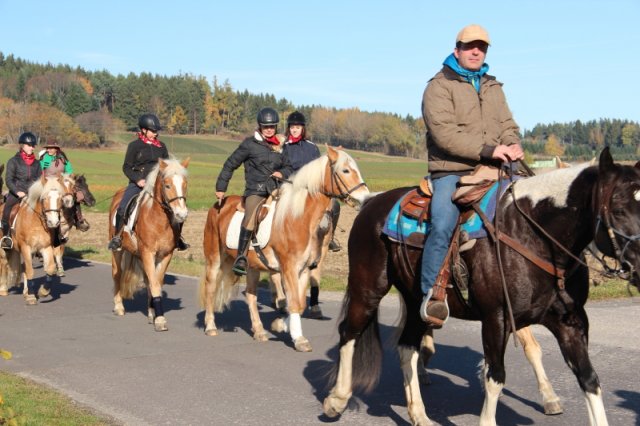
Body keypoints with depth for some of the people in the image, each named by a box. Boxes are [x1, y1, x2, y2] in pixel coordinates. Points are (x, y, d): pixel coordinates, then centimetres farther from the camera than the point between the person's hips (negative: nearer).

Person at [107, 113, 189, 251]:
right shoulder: (134, 145, 1)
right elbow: (127, 167, 2)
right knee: (122, 207, -23)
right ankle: (117, 236, -4)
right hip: (138, 183, -3)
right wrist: (138, 180, -13)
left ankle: (177, 237, 6)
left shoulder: (161, 146, 11)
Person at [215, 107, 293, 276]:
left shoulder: (280, 146, 14)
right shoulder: (250, 144, 3)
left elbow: (288, 167, 24)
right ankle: (241, 258, -32)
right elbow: (230, 164, 8)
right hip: (255, 191, -5)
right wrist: (220, 188, 8)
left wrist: (282, 173, 0)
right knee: (251, 216, -33)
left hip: (275, 191, 5)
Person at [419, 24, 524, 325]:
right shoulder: (439, 87, -2)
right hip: (452, 172, -6)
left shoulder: (493, 88, 21)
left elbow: (507, 125, 17)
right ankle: (431, 294, -21)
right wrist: (488, 150, -22)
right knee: (442, 225, -28)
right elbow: (444, 134, -14)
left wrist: (513, 146, -8)